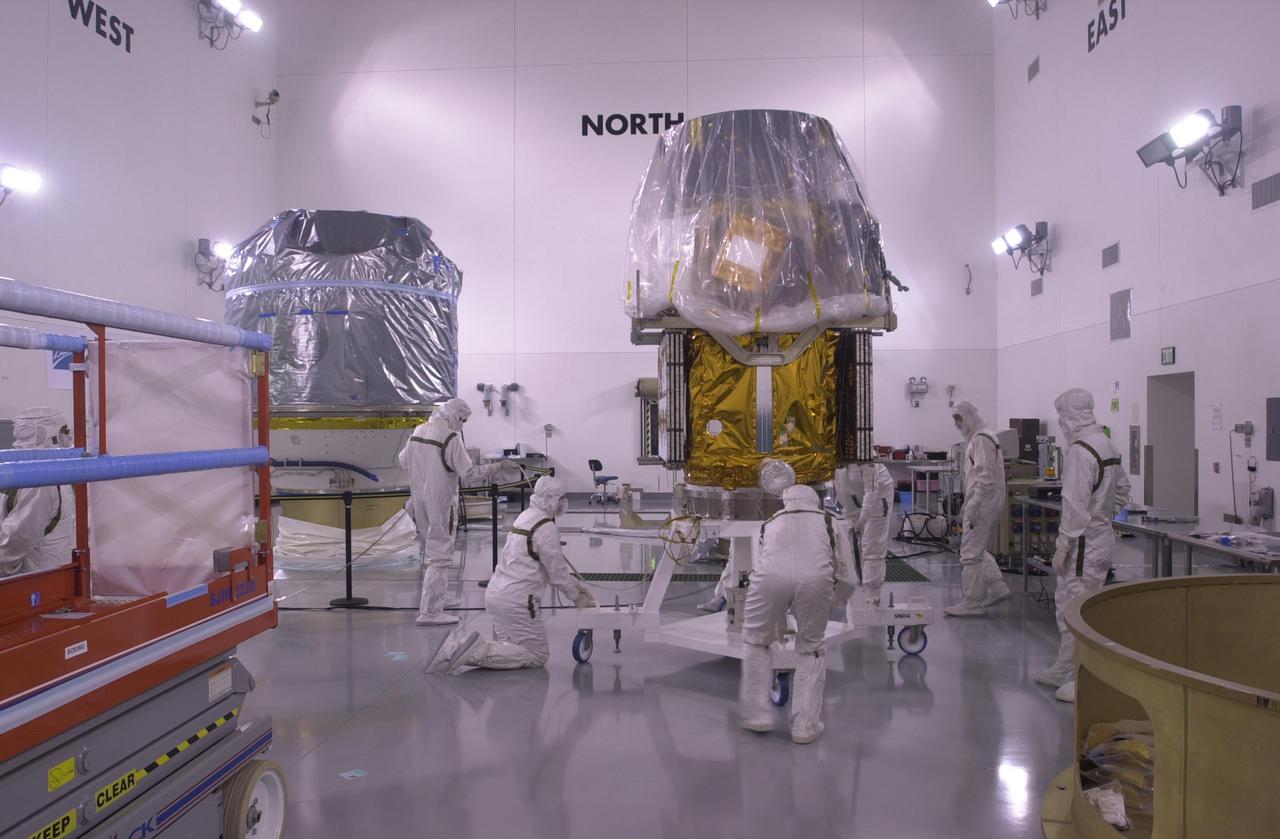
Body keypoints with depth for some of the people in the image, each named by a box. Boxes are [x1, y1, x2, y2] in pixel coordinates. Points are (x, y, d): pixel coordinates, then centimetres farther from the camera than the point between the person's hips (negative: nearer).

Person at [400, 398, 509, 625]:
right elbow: (468, 473, -19)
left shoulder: (418, 431, 6)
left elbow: (404, 460, 18)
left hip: (419, 500, 8)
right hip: (441, 502, -8)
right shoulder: (451, 437, -18)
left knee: (428, 553, 19)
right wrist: (495, 468, -6)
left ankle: (431, 603, 29)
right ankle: (430, 612, -2)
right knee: (439, 557, -2)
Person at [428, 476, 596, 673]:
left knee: (509, 647, 22)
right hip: (518, 601, -9)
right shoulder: (546, 528, -15)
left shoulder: (526, 516, 15)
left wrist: (575, 584, 23)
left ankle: (457, 648, 5)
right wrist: (577, 598, 6)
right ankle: (478, 652, -13)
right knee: (538, 656, 2)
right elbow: (557, 571, -10)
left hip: (495, 594, 9)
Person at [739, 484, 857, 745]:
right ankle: (805, 724, 23)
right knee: (812, 649, 22)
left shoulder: (770, 523, 38)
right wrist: (830, 603, 51)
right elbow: (847, 579, 30)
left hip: (770, 574, 0)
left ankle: (758, 714, 27)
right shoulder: (828, 522, 35)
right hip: (816, 576, 0)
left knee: (756, 642, 25)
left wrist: (777, 622, 58)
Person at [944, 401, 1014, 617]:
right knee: (977, 550, 18)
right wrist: (967, 505, 23)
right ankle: (998, 589, 21)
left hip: (982, 505, -10)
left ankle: (972, 603, 4)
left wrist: (972, 507, -24)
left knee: (971, 553, -4)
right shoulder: (975, 439, 17)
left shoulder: (981, 440, -16)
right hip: (978, 504, 10)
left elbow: (985, 478, -23)